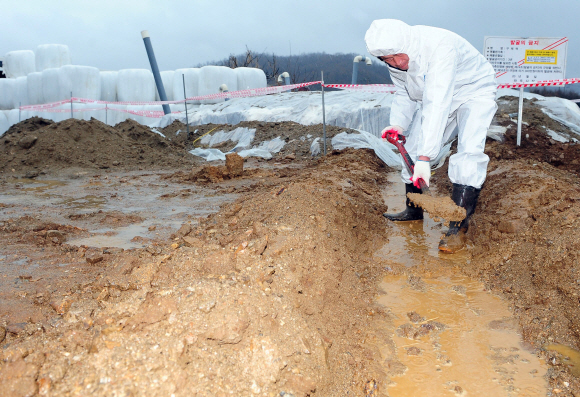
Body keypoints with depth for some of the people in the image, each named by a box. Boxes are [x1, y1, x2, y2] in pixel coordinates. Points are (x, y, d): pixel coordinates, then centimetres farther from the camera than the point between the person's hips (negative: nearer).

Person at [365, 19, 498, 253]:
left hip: (474, 92, -7)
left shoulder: (439, 47, -39)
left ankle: (458, 227, -24)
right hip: (432, 96, 7)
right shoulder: (394, 61, -14)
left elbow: (437, 104, -44)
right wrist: (399, 124, -18)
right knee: (414, 148, 5)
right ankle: (413, 211, 23)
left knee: (469, 151, -25)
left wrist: (425, 157, -47)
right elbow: (404, 95, 2)